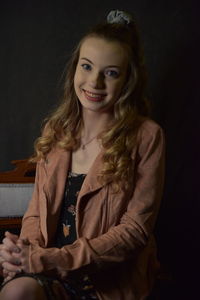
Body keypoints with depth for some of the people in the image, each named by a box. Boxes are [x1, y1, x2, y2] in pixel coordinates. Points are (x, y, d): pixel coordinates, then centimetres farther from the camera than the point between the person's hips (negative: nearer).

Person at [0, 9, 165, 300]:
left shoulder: (146, 137, -8)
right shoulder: (56, 130, 7)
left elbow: (135, 228, -10)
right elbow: (38, 208, 11)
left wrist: (50, 260, -18)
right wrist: (26, 249, -13)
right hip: (47, 270, 4)